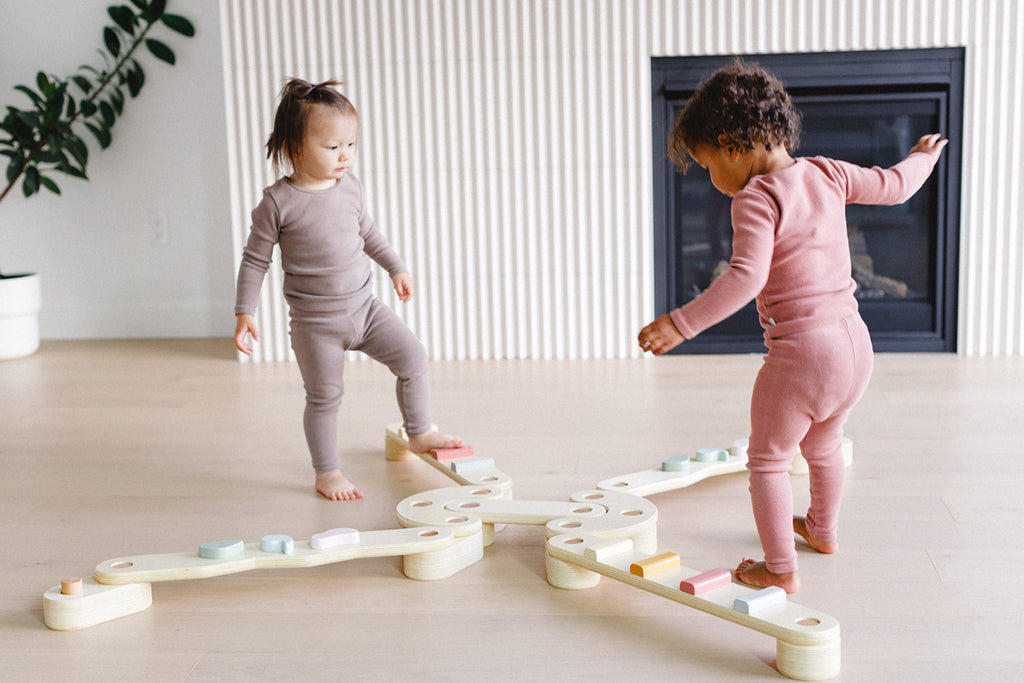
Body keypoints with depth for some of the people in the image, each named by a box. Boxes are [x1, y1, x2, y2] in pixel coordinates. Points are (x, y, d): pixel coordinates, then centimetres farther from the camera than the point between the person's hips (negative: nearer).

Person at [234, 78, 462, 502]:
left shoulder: (349, 187, 1)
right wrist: (244, 313, -9)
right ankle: (327, 473, 21)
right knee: (324, 397, 5)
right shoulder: (278, 202, -15)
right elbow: (255, 259, -7)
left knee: (412, 356, -1)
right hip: (315, 323, -5)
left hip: (363, 307, 5)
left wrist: (396, 267, 21)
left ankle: (419, 434, 18)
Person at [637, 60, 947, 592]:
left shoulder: (755, 197, -16)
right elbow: (894, 185, 19)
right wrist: (923, 155, 41)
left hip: (800, 350, -8)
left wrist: (679, 324, -31)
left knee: (768, 459, 10)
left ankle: (780, 569, 14)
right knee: (823, 444, 31)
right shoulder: (828, 174, 5)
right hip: (854, 342, 8)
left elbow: (746, 277, -29)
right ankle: (822, 530, 51)